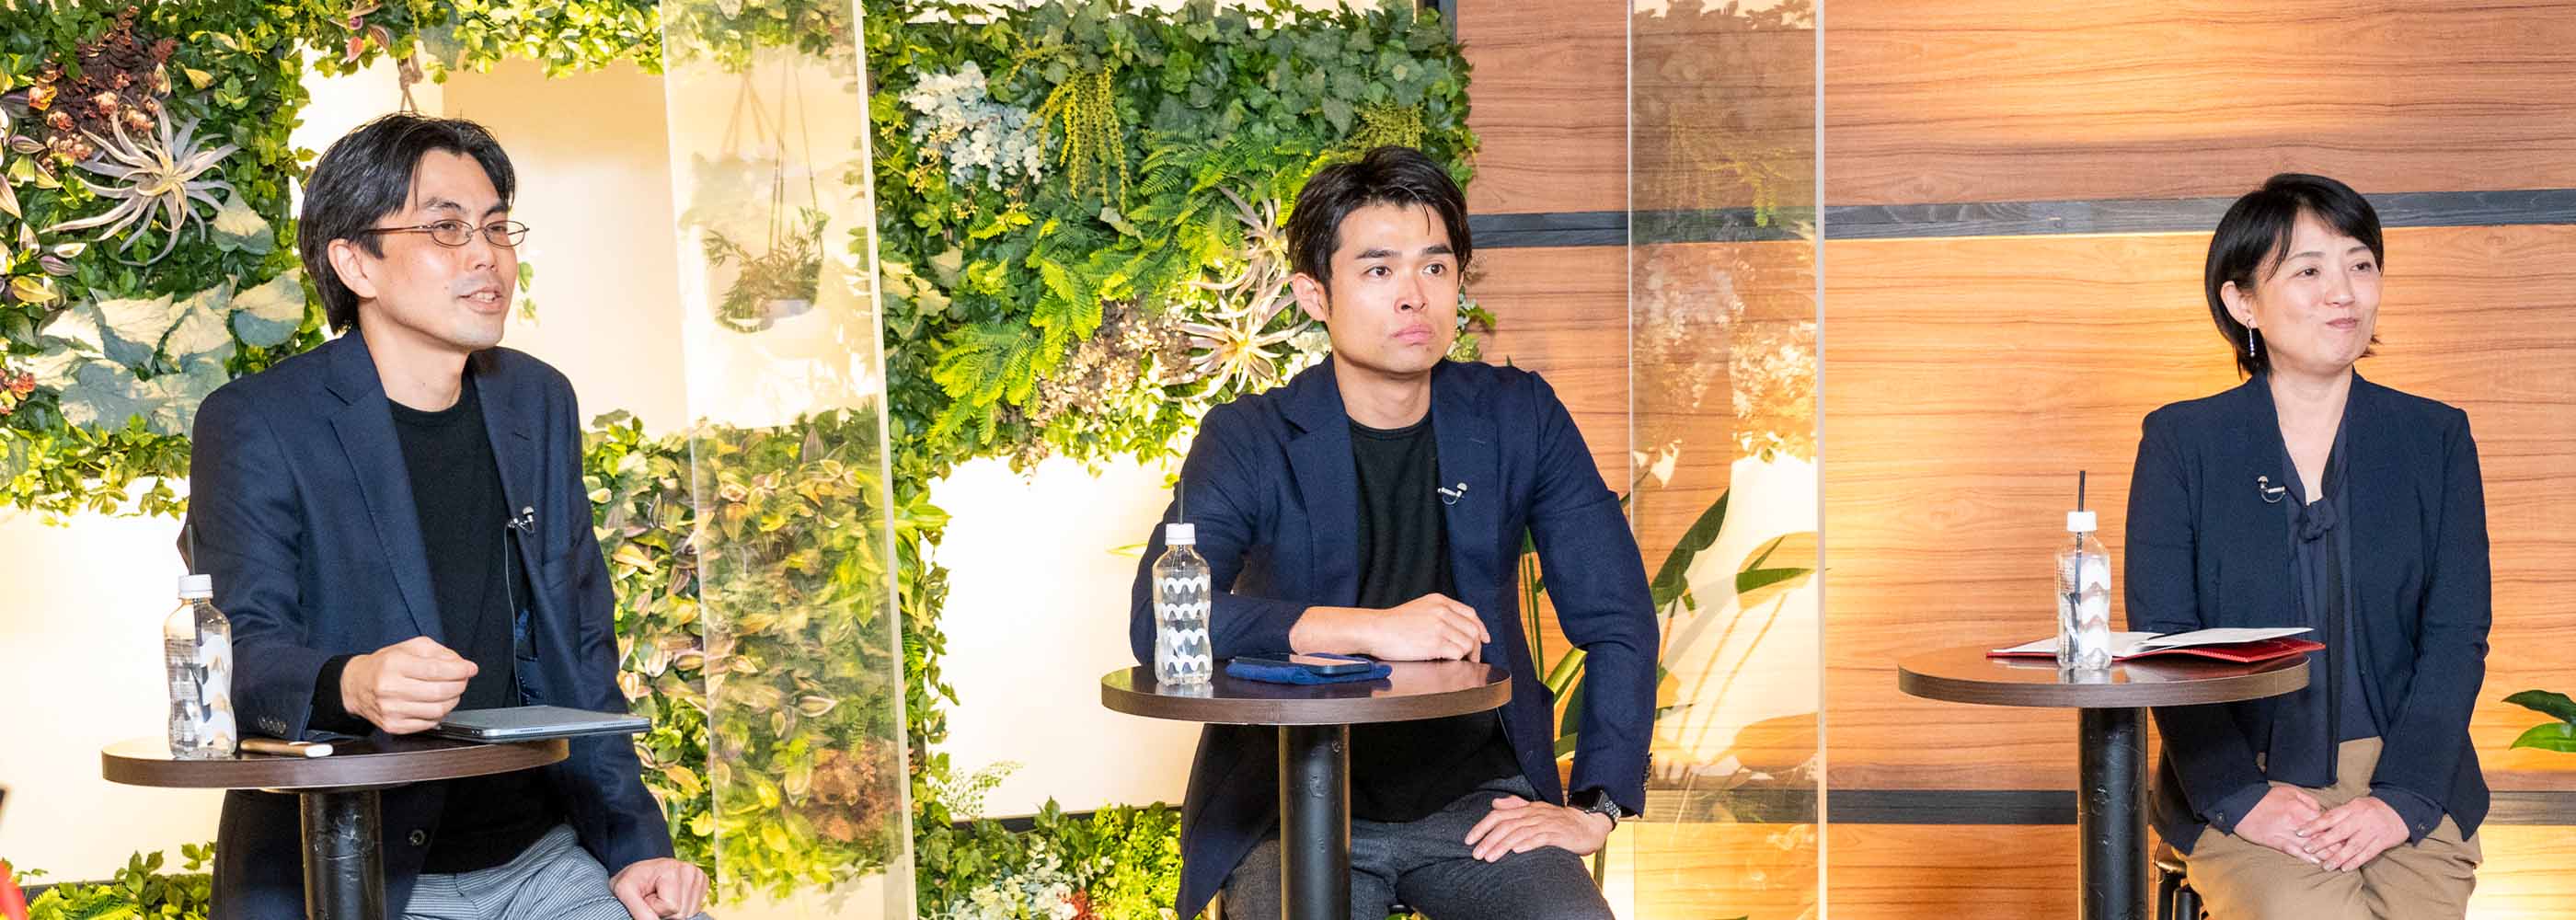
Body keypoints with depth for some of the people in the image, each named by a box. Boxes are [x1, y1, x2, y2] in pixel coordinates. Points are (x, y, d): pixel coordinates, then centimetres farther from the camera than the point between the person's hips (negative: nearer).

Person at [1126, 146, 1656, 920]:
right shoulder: (1250, 441, -3)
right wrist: (1368, 629, -27)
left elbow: (1617, 619, 3)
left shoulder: (1519, 419, 3)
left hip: (1477, 795, 2)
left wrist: (1595, 807, -8)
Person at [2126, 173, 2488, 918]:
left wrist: (2401, 798, -11)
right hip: (2242, 782, -1)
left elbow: (2457, 636, 3)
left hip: (2406, 781, 2)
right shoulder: (2180, 443, 5)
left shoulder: (2437, 439, 9)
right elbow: (2162, 640, 0)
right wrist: (2243, 796, -13)